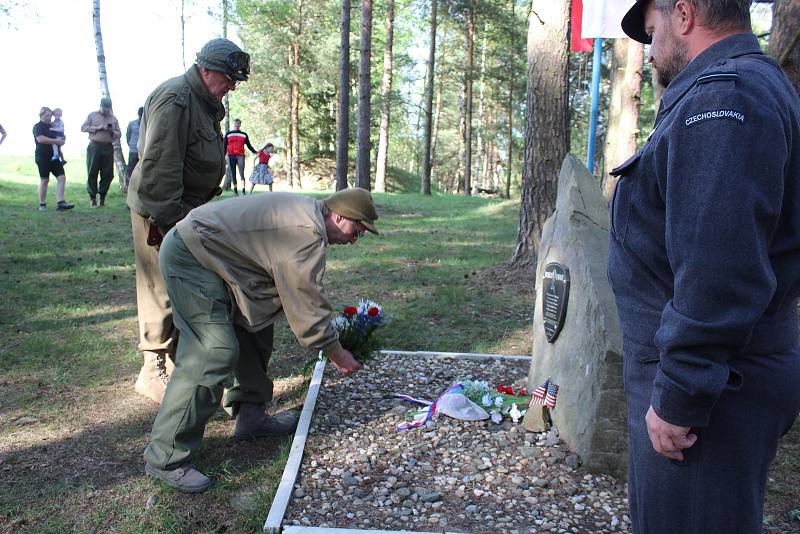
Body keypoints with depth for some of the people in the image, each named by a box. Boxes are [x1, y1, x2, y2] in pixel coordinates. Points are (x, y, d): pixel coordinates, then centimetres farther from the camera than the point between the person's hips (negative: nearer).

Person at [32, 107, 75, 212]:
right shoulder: (38, 126, -3)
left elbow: (61, 138, 24)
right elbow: (40, 139, -19)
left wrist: (61, 140, 0)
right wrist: (56, 141, -16)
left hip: (54, 156, 6)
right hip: (43, 157, -6)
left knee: (62, 177, -7)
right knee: (44, 180, -1)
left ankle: (60, 203, -9)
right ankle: (42, 204, 10)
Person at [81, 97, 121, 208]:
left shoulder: (113, 119, 15)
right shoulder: (92, 115, 9)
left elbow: (119, 134, 14)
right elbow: (83, 128, 1)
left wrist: (113, 132, -8)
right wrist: (97, 128, -11)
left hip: (108, 148, 2)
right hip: (94, 147, -2)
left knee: (108, 174, 0)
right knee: (92, 173, -1)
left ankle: (102, 197, 11)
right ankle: (92, 197, 7)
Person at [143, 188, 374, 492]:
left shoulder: (304, 212, 12)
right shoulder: (307, 233, -21)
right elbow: (307, 306, -18)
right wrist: (337, 354, -6)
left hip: (203, 247, 11)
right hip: (191, 258, -11)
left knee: (255, 329, 15)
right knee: (214, 354, -16)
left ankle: (250, 417, 25)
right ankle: (166, 458, -7)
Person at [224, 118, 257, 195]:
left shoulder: (244, 134, 14)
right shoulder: (228, 134, 15)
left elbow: (249, 145, 16)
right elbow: (224, 146, 14)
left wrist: (255, 152, 5)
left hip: (240, 156, -2)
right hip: (231, 156, 2)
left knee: (241, 173, -15)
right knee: (232, 174, 4)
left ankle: (243, 190, -19)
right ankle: (235, 189, 12)